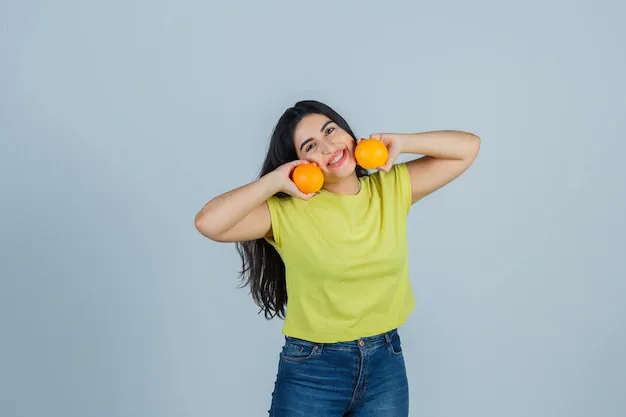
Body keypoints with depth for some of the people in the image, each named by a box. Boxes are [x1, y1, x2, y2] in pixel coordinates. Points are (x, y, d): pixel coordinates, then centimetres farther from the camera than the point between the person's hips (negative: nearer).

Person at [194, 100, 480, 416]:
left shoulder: (392, 188, 0)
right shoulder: (287, 212, -11)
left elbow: (468, 147, 4)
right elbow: (208, 223, -24)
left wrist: (399, 143, -8)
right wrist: (276, 180, -19)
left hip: (386, 365, 3)